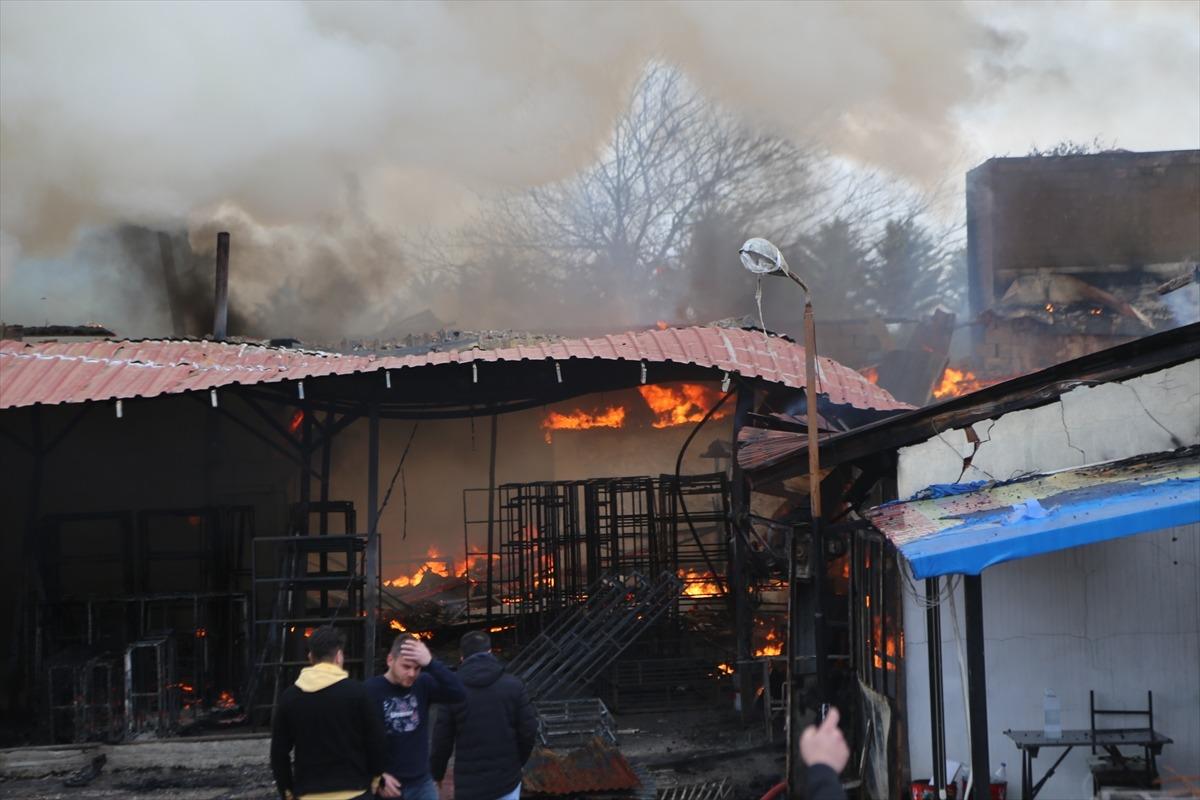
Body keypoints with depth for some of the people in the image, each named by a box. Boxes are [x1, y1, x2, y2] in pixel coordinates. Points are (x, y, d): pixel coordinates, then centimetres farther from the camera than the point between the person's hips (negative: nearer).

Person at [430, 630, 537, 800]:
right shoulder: (513, 685, -4)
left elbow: (442, 740, -3)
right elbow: (529, 730, -3)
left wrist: (437, 773, 13)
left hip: (470, 784, -1)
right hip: (507, 778, 1)